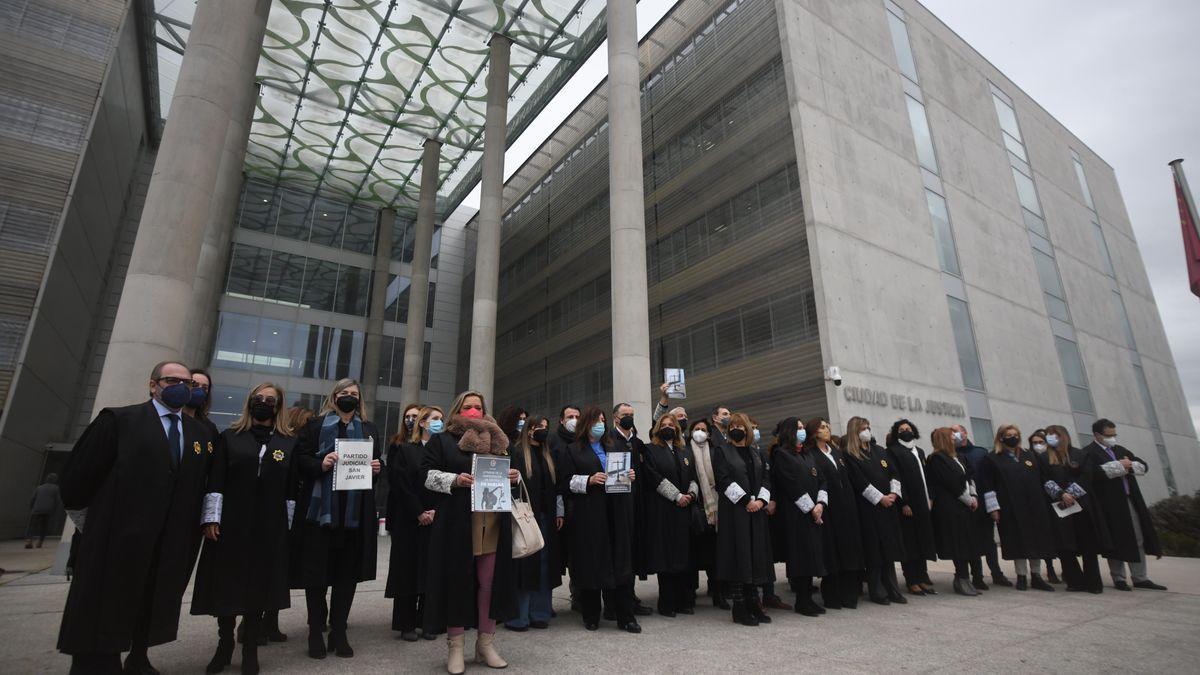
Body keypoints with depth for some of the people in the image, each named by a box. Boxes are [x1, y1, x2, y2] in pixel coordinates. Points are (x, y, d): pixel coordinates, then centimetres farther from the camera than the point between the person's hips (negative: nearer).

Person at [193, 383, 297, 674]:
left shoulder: (289, 443, 5)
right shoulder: (230, 436, 5)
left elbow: (292, 488, 4)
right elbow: (215, 480, 0)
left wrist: (286, 527, 1)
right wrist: (212, 519, -8)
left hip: (270, 527, 0)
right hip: (231, 524, 0)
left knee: (259, 585, 6)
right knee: (226, 585, 7)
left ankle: (250, 650, 20)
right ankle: (225, 645, 27)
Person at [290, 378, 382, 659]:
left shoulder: (370, 429, 15)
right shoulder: (316, 424, 6)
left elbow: (378, 462, 16)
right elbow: (300, 458, -2)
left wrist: (377, 468, -5)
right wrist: (320, 465, -20)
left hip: (356, 510, 3)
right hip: (320, 507, -2)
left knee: (348, 572, 6)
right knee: (316, 570, 3)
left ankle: (339, 632, 17)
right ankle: (316, 632, 16)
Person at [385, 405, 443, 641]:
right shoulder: (405, 450, 2)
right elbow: (401, 484, -6)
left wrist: (435, 511, -9)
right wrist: (419, 513, -11)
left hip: (437, 521, 2)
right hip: (409, 521, -2)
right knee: (408, 570, 3)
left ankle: (427, 622, 15)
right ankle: (406, 624, 13)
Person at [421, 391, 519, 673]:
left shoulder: (497, 440, 18)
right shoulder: (441, 441, 7)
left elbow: (510, 470, 22)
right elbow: (428, 475, -1)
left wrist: (514, 476, 0)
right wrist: (454, 480, -17)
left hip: (493, 523, 3)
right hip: (457, 523, -3)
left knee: (490, 582, 6)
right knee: (457, 581, 2)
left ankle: (486, 643, 20)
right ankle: (455, 647, 15)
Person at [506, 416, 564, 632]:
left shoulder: (548, 455, 16)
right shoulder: (517, 452, -4)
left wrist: (559, 513, 10)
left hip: (546, 517, 6)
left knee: (544, 564, 9)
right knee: (524, 564, -2)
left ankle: (539, 614, 19)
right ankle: (518, 616, 9)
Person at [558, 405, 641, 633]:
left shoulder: (612, 449, 20)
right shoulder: (573, 451, 5)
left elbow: (623, 473, 23)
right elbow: (565, 482, -3)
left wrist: (631, 476, 2)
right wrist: (588, 480, -15)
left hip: (615, 514, 4)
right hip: (587, 515, -4)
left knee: (620, 563, 1)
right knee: (590, 563, 0)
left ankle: (625, 617, 8)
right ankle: (590, 616, 14)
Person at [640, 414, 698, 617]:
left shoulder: (686, 452, 19)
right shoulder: (651, 450, 2)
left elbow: (694, 477, 15)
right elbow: (654, 478, -8)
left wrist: (691, 493, -5)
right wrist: (677, 496, -12)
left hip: (684, 510, 5)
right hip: (661, 511, -4)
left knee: (684, 554, 4)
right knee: (665, 555, -3)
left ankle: (684, 601, 11)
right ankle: (667, 604, 5)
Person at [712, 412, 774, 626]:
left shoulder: (756, 454, 17)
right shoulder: (721, 451, 0)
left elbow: (766, 479, 11)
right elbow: (723, 480, -10)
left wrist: (761, 500, -7)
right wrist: (746, 500, -14)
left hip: (756, 512, 5)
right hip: (734, 511, -5)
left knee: (756, 555, 6)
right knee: (738, 556, -5)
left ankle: (753, 604, 15)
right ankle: (739, 608, 2)